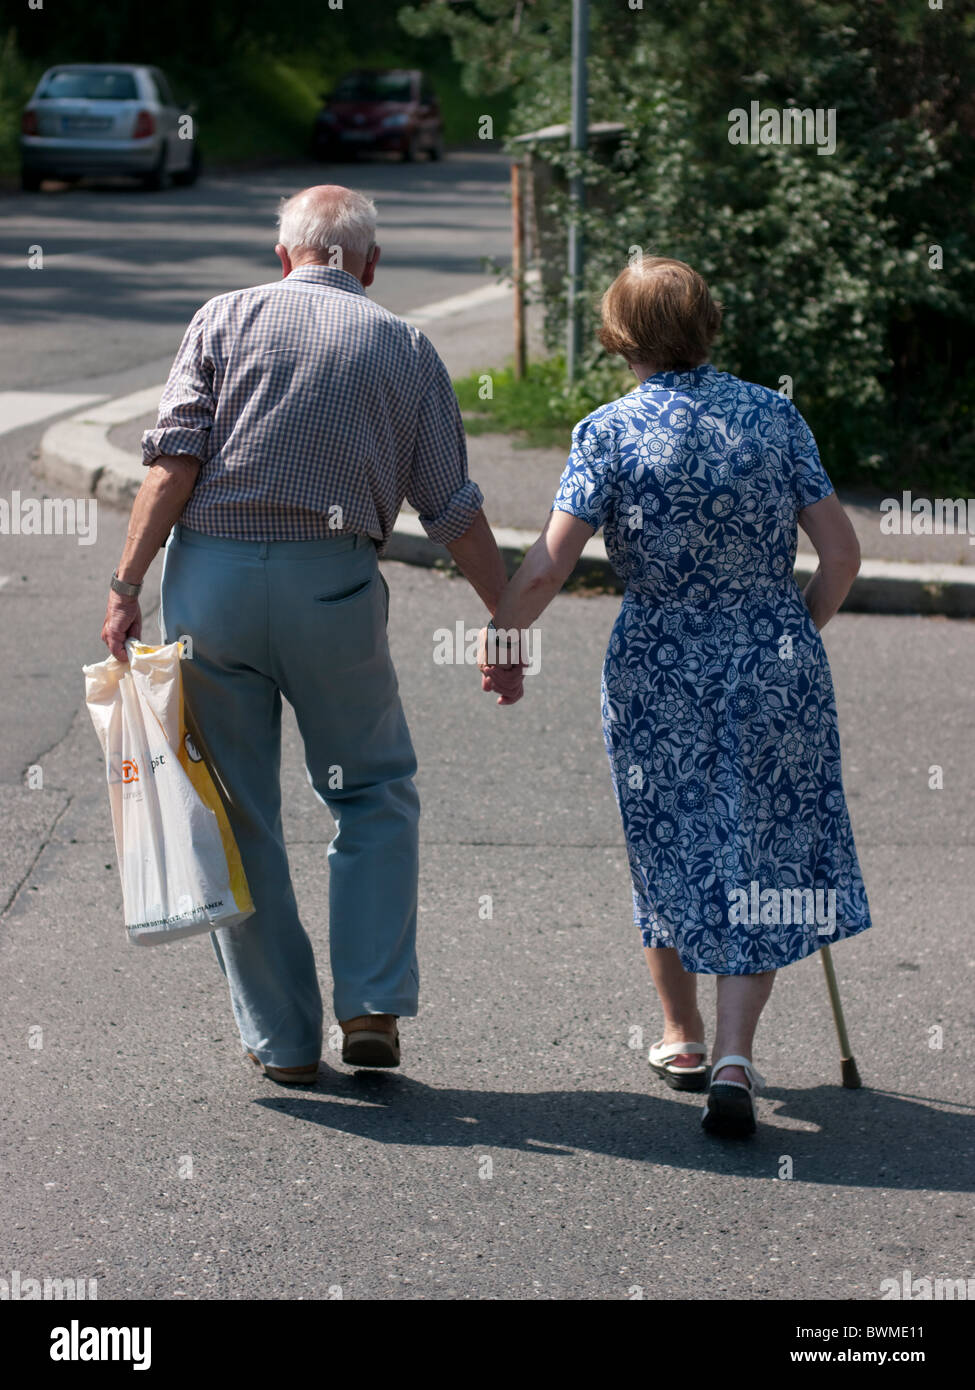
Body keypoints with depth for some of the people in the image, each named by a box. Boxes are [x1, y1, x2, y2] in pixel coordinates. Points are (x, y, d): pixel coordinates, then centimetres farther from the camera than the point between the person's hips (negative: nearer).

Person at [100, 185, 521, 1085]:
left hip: (213, 576, 0)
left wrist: (128, 586, -6)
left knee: (238, 811, 9)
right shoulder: (406, 347, 10)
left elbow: (174, 460, -5)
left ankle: (282, 1037, 13)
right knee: (375, 792, 18)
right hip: (333, 581, 0)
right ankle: (373, 1004, 7)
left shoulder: (229, 317, 8)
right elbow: (455, 509, 6)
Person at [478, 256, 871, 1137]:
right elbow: (841, 552, -1)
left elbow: (548, 566, -15)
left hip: (659, 667, -1)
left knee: (671, 853, 18)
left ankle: (683, 1039, 32)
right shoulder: (774, 414, -2)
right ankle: (734, 1057, -6)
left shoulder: (608, 432, -8)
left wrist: (501, 635, 2)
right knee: (759, 858, 7)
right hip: (774, 659, 1)